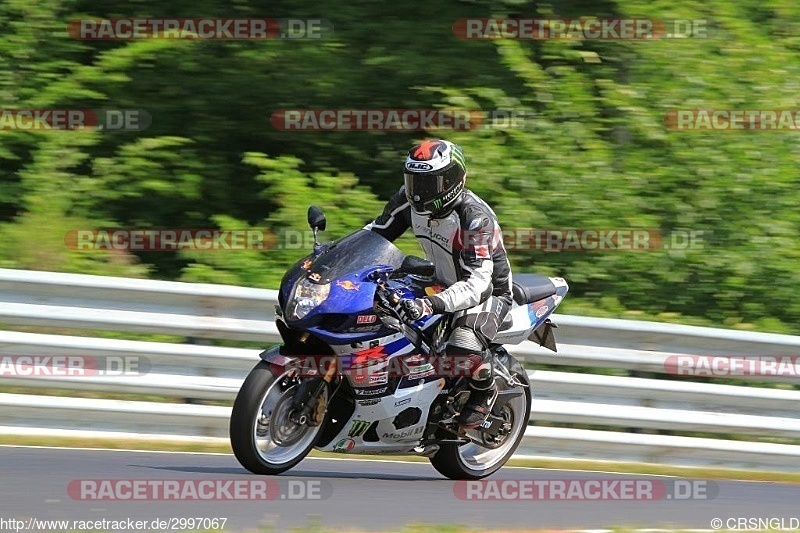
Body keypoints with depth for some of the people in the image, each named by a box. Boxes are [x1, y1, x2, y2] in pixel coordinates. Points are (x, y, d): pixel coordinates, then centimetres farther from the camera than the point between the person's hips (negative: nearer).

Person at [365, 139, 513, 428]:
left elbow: (477, 283, -39)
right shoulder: (409, 200, -10)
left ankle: (484, 390, 0)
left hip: (489, 292, -8)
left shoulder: (475, 217, -32)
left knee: (464, 348, -36)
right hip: (443, 283, 8)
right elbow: (377, 231, 4)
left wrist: (431, 304, -55)